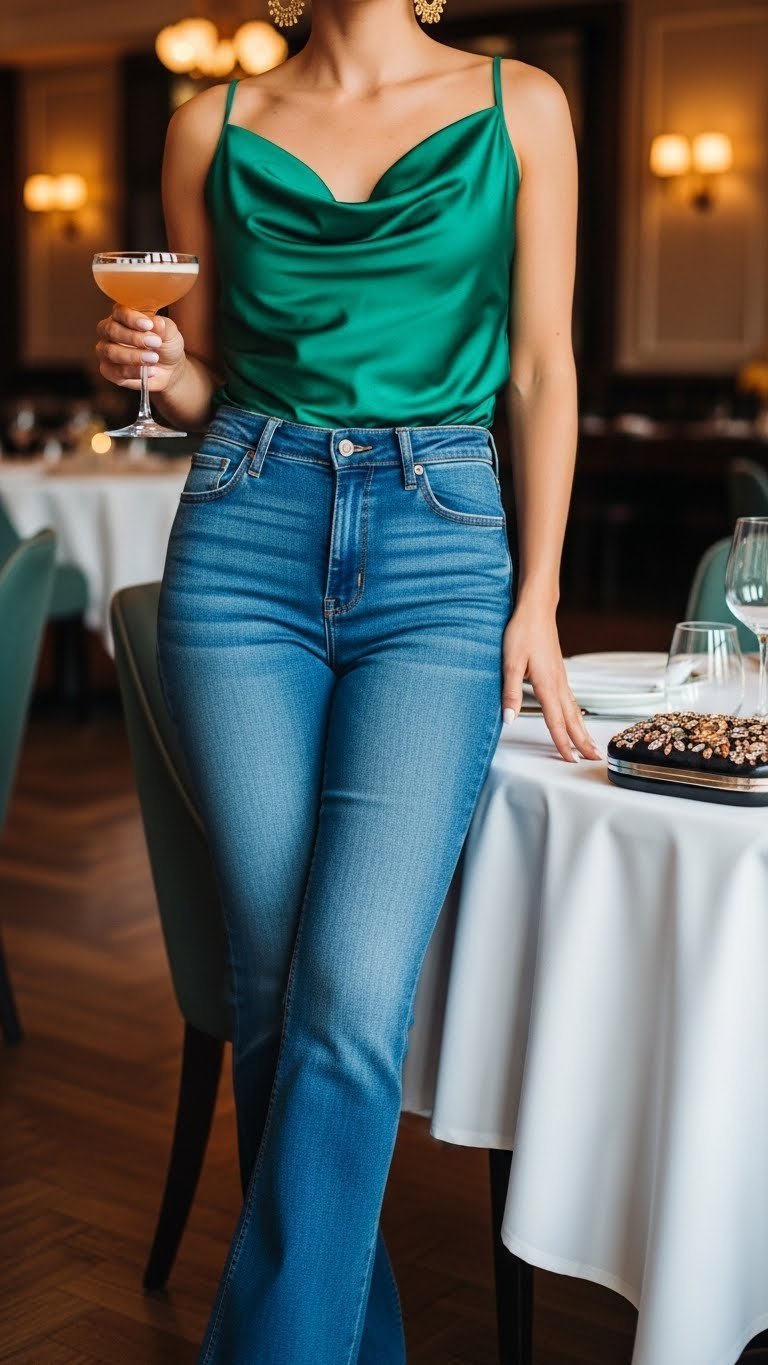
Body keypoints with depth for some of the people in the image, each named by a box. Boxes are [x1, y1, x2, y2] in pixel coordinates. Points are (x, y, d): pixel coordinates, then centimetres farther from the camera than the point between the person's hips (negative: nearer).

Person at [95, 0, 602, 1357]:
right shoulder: (214, 125, 12)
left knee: (352, 990, -14)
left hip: (442, 550, -1)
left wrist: (539, 600, 1)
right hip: (245, 541, 2)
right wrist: (156, 365, -5)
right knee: (270, 983, 1)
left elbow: (540, 370, 6)